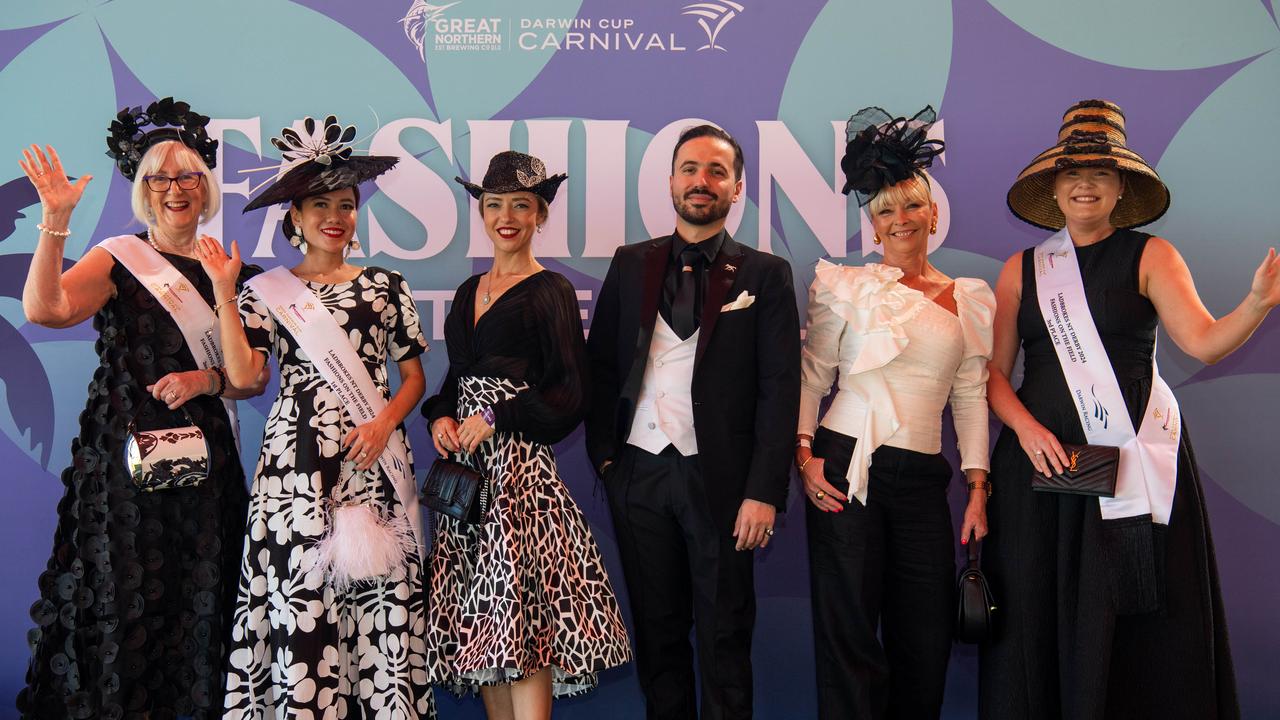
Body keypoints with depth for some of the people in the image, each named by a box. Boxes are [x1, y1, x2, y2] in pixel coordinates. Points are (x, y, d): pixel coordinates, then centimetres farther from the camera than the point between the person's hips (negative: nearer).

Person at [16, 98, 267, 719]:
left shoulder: (228, 272, 11)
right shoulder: (118, 260, 1)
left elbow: (255, 377, 11)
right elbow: (43, 309, -18)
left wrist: (207, 379, -7)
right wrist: (56, 221, -22)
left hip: (205, 455, 3)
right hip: (126, 451, -3)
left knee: (198, 595, 6)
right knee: (122, 595, -2)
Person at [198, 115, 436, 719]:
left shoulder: (385, 286, 10)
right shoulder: (267, 290, 9)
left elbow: (414, 376, 10)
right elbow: (244, 374, -4)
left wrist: (384, 422, -7)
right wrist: (223, 292, -6)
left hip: (373, 461, 1)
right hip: (297, 460, 0)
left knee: (382, 594, -2)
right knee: (301, 599, -3)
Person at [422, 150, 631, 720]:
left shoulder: (550, 291, -3)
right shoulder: (470, 291, 17)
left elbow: (569, 396, -7)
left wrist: (496, 418, -13)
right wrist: (441, 415, 3)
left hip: (520, 462, -7)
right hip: (465, 464, 7)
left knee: (520, 614, -11)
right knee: (482, 616, 8)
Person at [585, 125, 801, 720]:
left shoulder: (765, 275, 2)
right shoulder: (630, 265, 11)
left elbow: (780, 387, -4)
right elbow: (601, 365, 11)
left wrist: (765, 491, -11)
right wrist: (603, 454, 2)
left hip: (719, 477, -2)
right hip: (639, 471, 3)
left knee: (724, 637, 6)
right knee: (656, 630, 12)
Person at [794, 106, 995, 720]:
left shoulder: (969, 299, 11)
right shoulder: (846, 286, 3)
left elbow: (972, 396, 10)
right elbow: (810, 377, 4)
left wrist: (978, 486, 4)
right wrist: (804, 455, -8)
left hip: (923, 479, 3)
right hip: (846, 468, -3)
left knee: (927, 638, 7)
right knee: (848, 632, 0)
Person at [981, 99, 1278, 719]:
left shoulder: (1150, 257, 6)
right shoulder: (1022, 269, 10)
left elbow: (1204, 343, -8)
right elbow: (994, 371, 7)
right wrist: (1025, 427, -9)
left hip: (1133, 459, -1)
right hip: (1040, 456, 2)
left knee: (1135, 622, -2)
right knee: (1038, 619, 2)